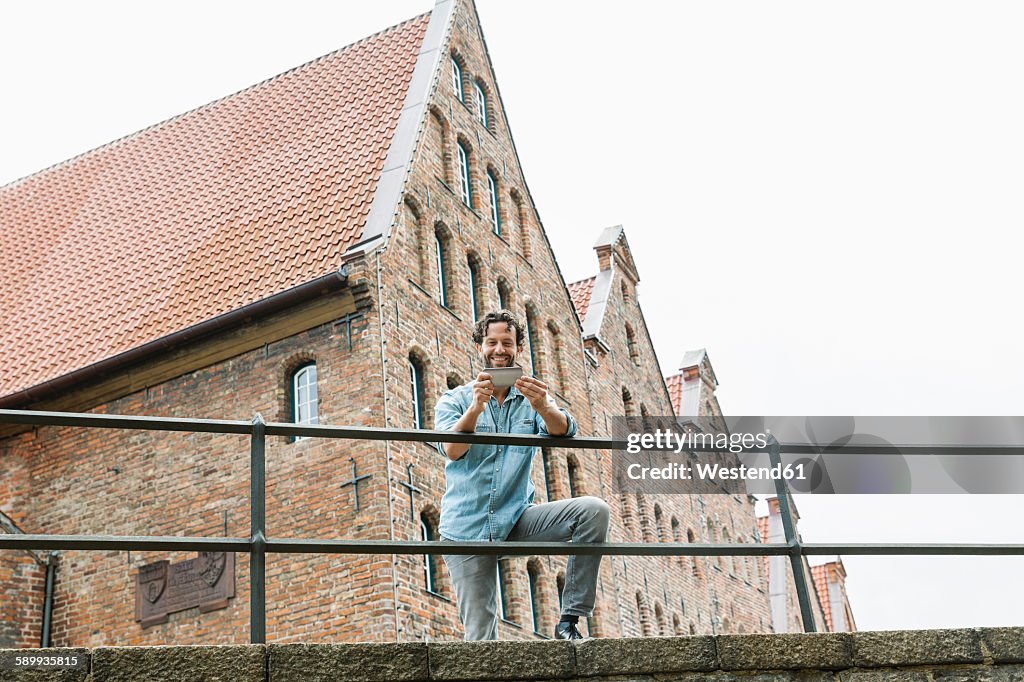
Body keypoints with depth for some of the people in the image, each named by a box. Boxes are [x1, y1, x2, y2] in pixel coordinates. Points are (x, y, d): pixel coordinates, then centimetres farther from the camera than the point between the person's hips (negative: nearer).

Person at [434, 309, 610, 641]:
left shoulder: (533, 398, 10)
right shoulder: (455, 400, 5)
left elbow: (563, 431, -12)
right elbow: (452, 450, -15)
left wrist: (543, 406, -36)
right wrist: (475, 408, -34)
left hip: (517, 520, 2)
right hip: (467, 528, -2)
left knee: (594, 511, -21)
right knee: (480, 638, -10)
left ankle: (570, 620, -16)